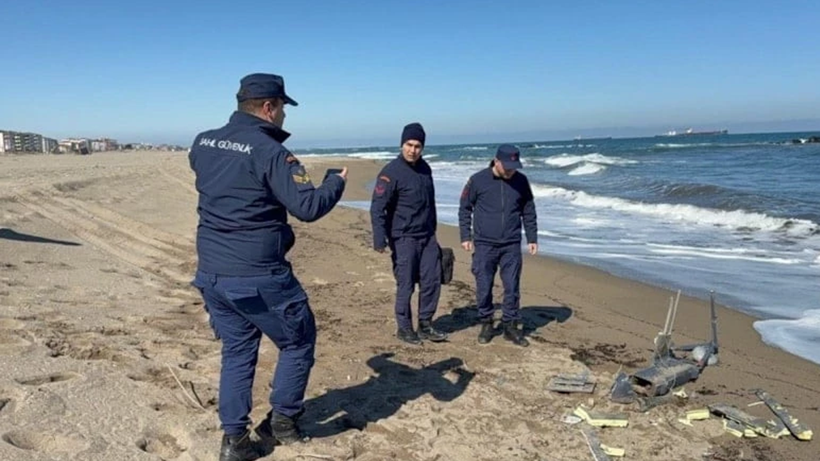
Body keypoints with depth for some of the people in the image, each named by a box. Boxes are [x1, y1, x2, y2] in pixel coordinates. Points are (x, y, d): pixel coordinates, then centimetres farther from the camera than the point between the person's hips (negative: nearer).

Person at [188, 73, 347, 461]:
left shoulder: (202, 143, 7)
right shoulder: (269, 151, -16)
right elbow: (307, 207, -19)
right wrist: (338, 182, -1)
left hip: (211, 273, 7)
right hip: (257, 277, -7)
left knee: (236, 351, 19)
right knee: (298, 342, 15)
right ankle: (281, 420, 23)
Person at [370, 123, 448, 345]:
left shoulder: (425, 168, 8)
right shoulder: (391, 172, -13)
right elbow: (377, 208, -18)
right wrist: (380, 240, -25)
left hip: (427, 237, 7)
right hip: (403, 239, -7)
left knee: (432, 281, 7)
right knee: (406, 285, 0)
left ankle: (425, 324, 22)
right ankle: (404, 328, 17)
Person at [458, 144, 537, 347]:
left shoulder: (521, 181, 1)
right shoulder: (478, 180, -7)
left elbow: (529, 211, 10)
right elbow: (464, 209, 2)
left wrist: (532, 238, 9)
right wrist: (465, 237, 0)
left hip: (511, 246, 2)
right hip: (484, 245, -2)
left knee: (512, 287, 5)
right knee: (483, 288, 4)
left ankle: (511, 326, 18)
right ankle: (486, 324, 22)